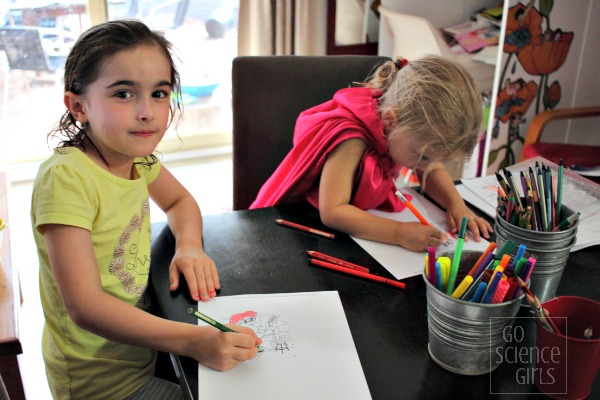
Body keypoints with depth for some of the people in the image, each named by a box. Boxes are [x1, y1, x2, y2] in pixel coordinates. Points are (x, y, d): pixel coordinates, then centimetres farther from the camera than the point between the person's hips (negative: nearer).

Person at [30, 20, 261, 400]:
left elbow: (180, 201, 14)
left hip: (140, 334, 7)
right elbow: (85, 307, -31)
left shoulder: (136, 154, -6)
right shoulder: (65, 178, -28)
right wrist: (192, 340, -38)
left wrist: (189, 246, -8)